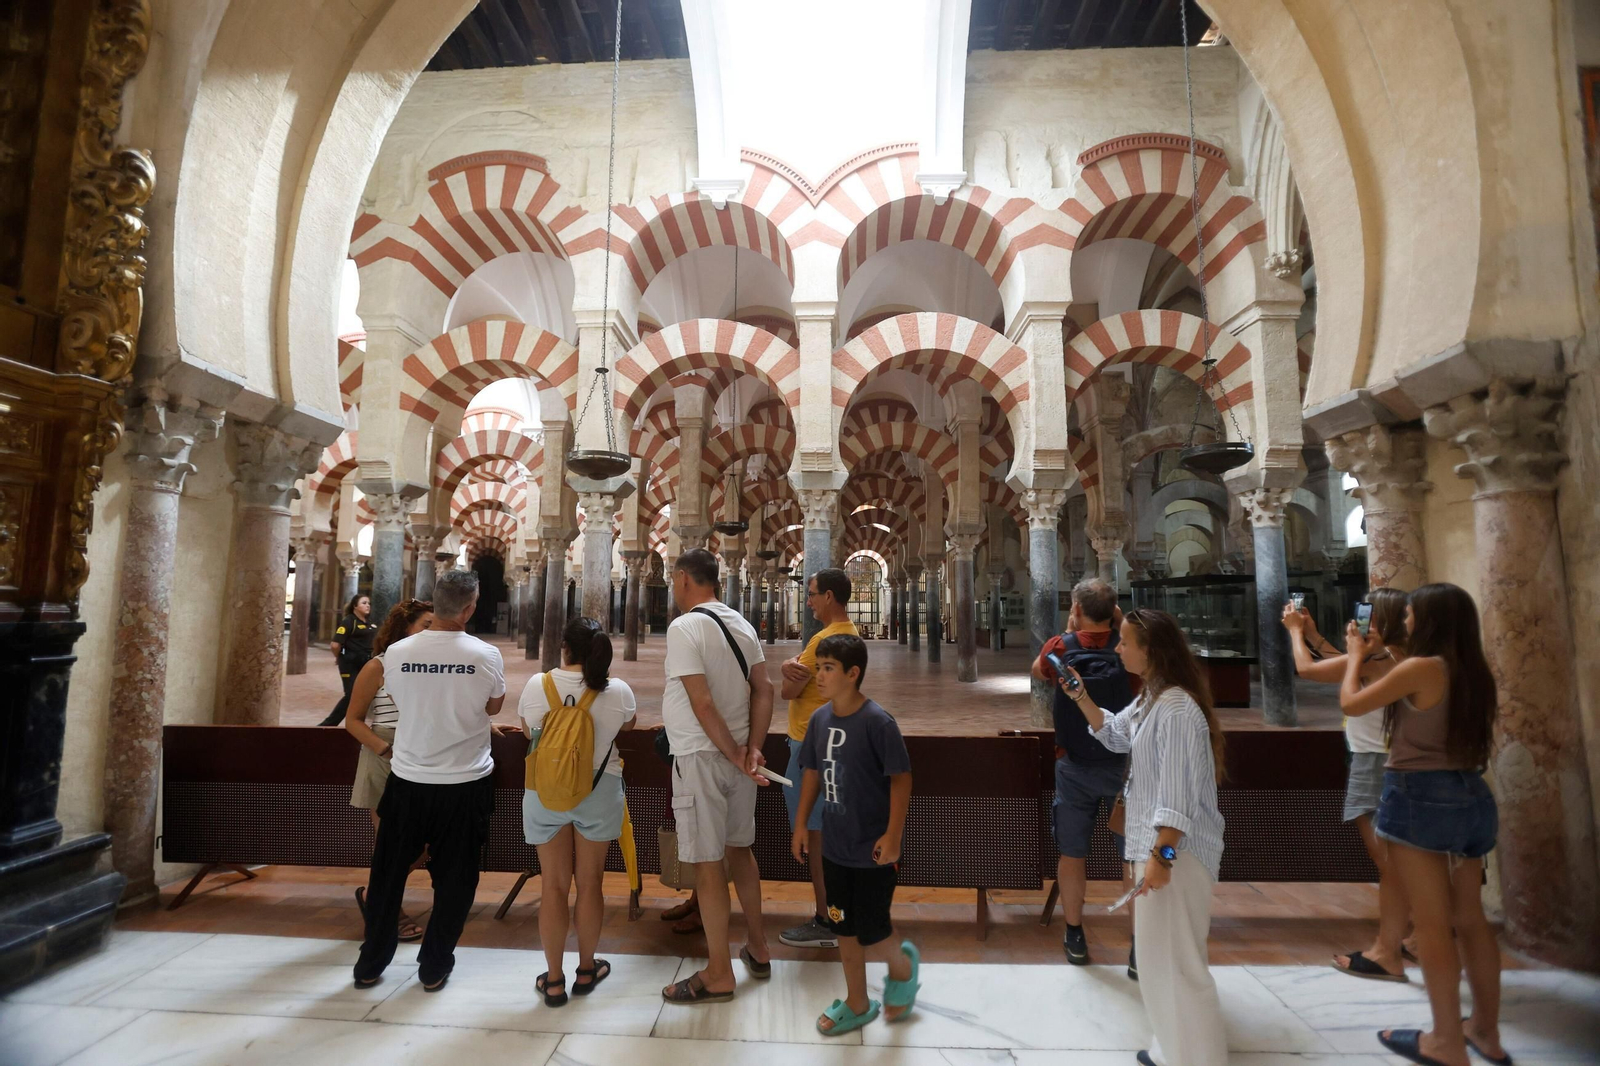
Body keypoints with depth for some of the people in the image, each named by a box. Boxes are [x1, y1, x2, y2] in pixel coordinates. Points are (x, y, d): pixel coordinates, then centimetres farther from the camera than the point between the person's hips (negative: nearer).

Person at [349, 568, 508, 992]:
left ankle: (370, 964, 32)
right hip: (466, 783, -2)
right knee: (454, 878, 14)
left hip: (408, 781, 2)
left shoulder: (397, 652, -9)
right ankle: (434, 967, 24)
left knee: (387, 874, 20)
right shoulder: (487, 656, -15)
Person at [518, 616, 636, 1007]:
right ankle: (586, 969, 30)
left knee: (553, 885, 12)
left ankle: (553, 979, 22)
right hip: (598, 793, 0)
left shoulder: (536, 685, -8)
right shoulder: (619, 690, -12)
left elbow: (528, 731, 9)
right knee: (589, 883, 14)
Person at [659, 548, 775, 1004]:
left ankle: (718, 975, 18)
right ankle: (757, 949, 35)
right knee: (739, 849, 21)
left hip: (701, 757, -7)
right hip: (736, 752, 8)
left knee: (707, 863, 5)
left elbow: (703, 704, -21)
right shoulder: (741, 624, 5)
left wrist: (734, 755, -13)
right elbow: (763, 690, 1)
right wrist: (753, 748, -5)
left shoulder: (684, 627, -17)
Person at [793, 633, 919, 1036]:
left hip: (873, 849, -6)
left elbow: (901, 778, -16)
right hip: (835, 847, 6)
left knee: (871, 933, 6)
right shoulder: (820, 718, -3)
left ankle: (903, 965, 38)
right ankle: (857, 1004, 37)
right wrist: (801, 824, 8)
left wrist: (893, 835, -17)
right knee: (844, 928, 17)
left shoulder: (877, 721, -21)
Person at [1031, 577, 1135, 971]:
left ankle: (1075, 937, 28)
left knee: (1072, 854, 14)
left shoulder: (1061, 648, -9)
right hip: (1124, 764, 0)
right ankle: (1140, 949, 13)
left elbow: (1038, 670, 12)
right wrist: (1121, 621, 5)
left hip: (1074, 766, 0)